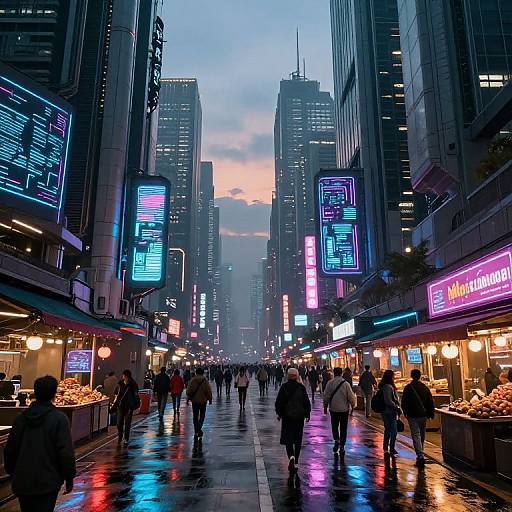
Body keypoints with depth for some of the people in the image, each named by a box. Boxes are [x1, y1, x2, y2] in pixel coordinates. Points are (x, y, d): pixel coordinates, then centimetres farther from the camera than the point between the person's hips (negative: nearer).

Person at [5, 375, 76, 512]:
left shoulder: (21, 417, 1)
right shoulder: (59, 419, -15)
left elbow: (10, 449, 9)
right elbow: (66, 452, -16)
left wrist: (12, 472, 23)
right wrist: (69, 477, -4)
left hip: (22, 481, 5)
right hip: (47, 481, -5)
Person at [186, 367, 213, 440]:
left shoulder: (193, 380, -4)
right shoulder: (205, 380, -7)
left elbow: (189, 390, -1)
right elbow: (208, 390, -6)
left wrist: (188, 398, 9)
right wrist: (210, 399, 4)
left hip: (195, 400, 1)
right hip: (203, 400, -1)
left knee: (195, 417, 10)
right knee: (202, 416, 11)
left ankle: (196, 432, 11)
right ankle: (199, 428, -10)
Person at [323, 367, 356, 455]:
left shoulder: (329, 383, -6)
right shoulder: (346, 384, -9)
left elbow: (326, 396, -3)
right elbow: (351, 397, -6)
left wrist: (325, 407, 9)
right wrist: (353, 404, 13)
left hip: (333, 409, 0)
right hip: (344, 409, 0)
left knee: (334, 426, 17)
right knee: (343, 428, 10)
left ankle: (336, 440, -3)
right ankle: (342, 447, 11)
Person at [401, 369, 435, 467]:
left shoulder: (408, 388, -9)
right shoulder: (425, 387, 1)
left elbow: (404, 402, -5)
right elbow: (430, 402, 3)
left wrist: (405, 413, 9)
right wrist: (431, 413, 11)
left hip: (412, 416, -4)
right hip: (423, 415, 4)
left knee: (416, 435, -4)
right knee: (422, 435, 18)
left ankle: (420, 456, -17)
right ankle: (420, 454, 31)